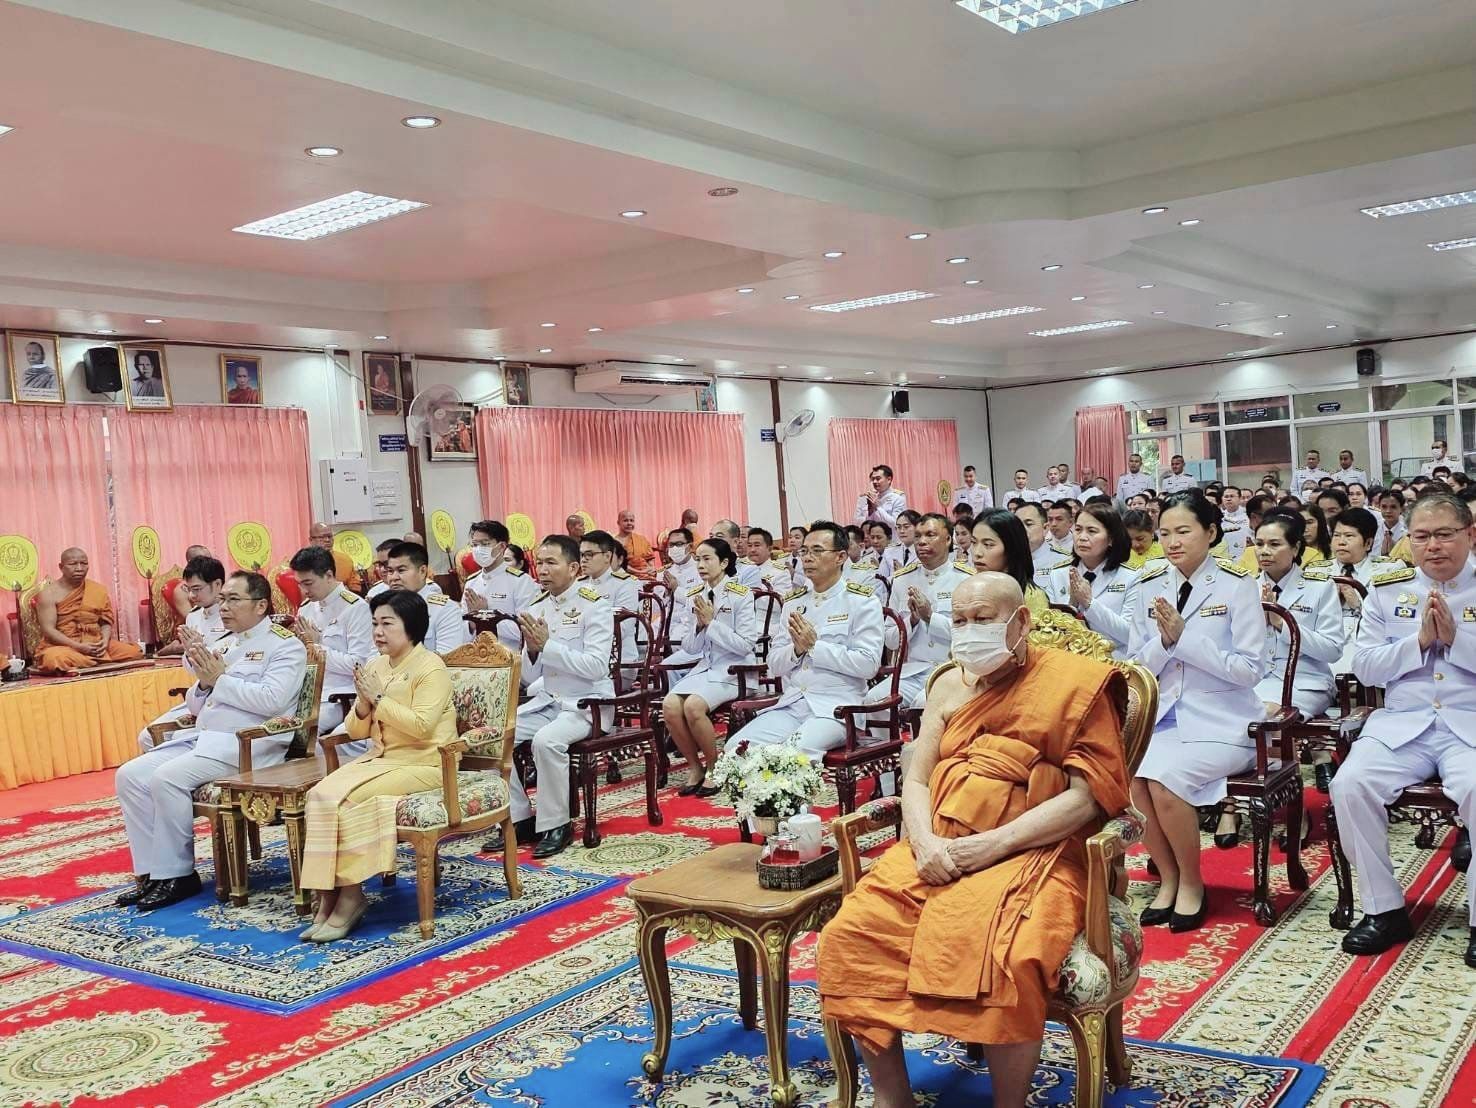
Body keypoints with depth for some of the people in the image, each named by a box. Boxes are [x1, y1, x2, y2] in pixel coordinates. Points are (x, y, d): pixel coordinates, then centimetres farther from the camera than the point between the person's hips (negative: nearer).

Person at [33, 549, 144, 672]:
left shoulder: (98, 590, 9)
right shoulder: (49, 594, -4)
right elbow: (48, 629, -11)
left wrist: (105, 641, -10)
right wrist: (78, 647, -22)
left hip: (95, 645, 4)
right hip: (63, 646, -4)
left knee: (133, 652, -19)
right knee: (57, 659, -39)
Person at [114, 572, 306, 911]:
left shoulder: (284, 645, -3)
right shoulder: (221, 645, 20)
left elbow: (271, 700, -19)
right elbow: (196, 706, 22)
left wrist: (220, 679, -11)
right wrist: (204, 682, 0)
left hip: (247, 744, -8)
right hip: (202, 737, 8)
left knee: (168, 777, -25)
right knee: (130, 775, -7)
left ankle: (176, 875, -11)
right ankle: (151, 871, -2)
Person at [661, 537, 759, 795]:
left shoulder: (741, 595, -7)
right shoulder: (694, 596, 9)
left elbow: (745, 645, -14)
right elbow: (690, 649, 11)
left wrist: (711, 622, -15)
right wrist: (699, 624, -8)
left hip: (734, 670, -5)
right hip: (705, 667, 6)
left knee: (693, 705, -29)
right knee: (670, 705, -22)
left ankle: (716, 768, -6)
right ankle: (695, 767, -1)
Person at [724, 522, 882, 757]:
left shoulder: (861, 601, 0)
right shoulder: (793, 602, 16)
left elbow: (869, 664, -10)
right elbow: (774, 665, 14)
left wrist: (815, 646, -11)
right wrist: (797, 649, -8)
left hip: (836, 705, -5)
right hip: (791, 703, 5)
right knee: (736, 747, -17)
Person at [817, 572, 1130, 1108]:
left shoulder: (1073, 683, 0)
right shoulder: (949, 686, 16)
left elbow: (1087, 796, -9)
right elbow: (915, 779, 11)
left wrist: (992, 844, -17)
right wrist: (925, 843, -11)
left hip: (1027, 855, -5)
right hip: (936, 853, 5)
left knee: (1002, 958, -34)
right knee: (850, 934, -17)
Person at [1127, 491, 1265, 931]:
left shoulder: (1237, 585, -5)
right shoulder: (1147, 587, 6)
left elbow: (1250, 669, -11)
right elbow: (1137, 670, 7)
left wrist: (1184, 637, -18)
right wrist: (1163, 640, -13)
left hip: (1223, 721, -4)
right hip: (1161, 716, 4)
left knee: (1162, 776, -29)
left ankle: (1191, 883, -5)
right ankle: (1167, 877, -3)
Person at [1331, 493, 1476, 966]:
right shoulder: (1386, 590, 12)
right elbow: (1364, 668, 5)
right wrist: (1420, 640, -7)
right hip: (1401, 725, 2)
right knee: (1349, 784, -24)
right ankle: (1384, 910, -8)